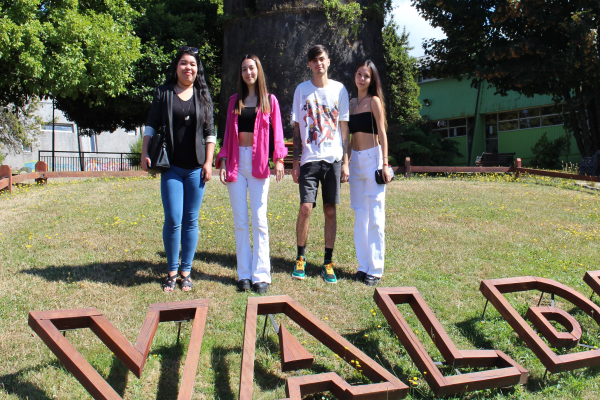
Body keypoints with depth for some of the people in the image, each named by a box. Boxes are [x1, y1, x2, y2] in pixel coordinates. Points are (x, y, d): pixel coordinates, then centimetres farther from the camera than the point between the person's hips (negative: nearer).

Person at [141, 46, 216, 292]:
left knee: (191, 220, 5)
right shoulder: (163, 93, 6)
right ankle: (172, 272, 10)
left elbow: (210, 133, 9)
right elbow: (151, 126, 8)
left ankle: (186, 272, 16)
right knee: (173, 220, -6)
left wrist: (208, 162, 2)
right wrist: (144, 153, -3)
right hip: (172, 167, -1)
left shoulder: (203, 96, 9)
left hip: (196, 168, 1)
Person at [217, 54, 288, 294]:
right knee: (240, 221, 2)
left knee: (259, 220, -5)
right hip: (236, 162, 3)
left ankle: (261, 276, -1)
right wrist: (223, 161, 4)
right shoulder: (234, 101, 15)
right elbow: (228, 133, 14)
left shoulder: (269, 101, 9)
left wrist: (278, 158, -12)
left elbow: (276, 131, 2)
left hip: (258, 163, -2)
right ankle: (244, 274, 8)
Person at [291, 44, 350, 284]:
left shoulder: (339, 90, 8)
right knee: (305, 208, -9)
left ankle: (328, 262, 11)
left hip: (333, 159, 1)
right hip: (309, 159, 0)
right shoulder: (302, 90, 8)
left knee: (330, 211, 2)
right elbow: (297, 129, 8)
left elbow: (344, 128, 9)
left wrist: (345, 162, 3)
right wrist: (295, 162, 1)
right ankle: (301, 258, 10)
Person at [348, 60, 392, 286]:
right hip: (355, 159, 7)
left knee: (375, 217, -4)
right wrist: (346, 161, 14)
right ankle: (363, 266, 16)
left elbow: (382, 134, -6)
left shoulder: (374, 101, -2)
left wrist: (385, 164, -12)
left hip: (372, 157, -7)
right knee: (360, 216, 9)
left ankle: (375, 270, 1)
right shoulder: (352, 102, 15)